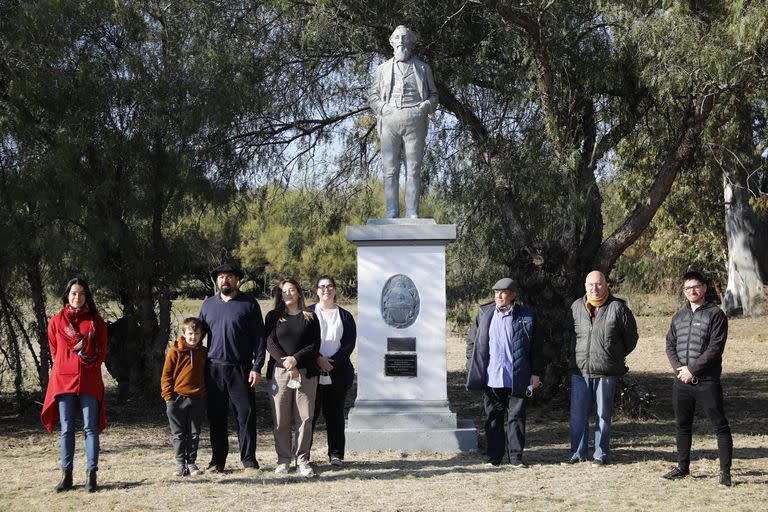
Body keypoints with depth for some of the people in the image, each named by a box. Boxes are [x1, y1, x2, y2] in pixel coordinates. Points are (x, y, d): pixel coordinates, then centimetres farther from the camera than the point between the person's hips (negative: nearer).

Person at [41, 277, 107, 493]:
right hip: (63, 378, 1)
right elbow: (54, 351, 17)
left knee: (91, 428, -3)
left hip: (89, 380, -1)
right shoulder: (57, 321, 8)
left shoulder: (96, 321, 7)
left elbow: (102, 350, 9)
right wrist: (66, 366, 10)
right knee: (66, 429, 3)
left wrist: (90, 361, -4)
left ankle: (91, 475, -2)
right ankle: (66, 475, 7)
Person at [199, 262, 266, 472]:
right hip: (214, 369, 3)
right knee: (216, 417, 6)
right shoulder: (208, 304, 12)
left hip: (241, 369, -3)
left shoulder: (249, 304, 2)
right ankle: (217, 460, 15)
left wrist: (257, 367, -8)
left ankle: (249, 460, 6)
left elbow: (259, 337, 0)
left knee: (246, 414, -2)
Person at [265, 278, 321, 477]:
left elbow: (315, 345, 3)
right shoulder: (274, 317, 10)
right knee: (281, 420, 0)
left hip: (306, 372, 0)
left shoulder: (310, 317, 10)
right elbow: (270, 343, 0)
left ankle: (302, 460, 3)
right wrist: (286, 364, -13)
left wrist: (295, 359, -12)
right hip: (279, 373, 0)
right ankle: (283, 459, 8)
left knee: (305, 418, -3)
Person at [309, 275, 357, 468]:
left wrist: (332, 361, -12)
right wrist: (318, 359, -15)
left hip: (337, 374, 1)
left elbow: (349, 344, 1)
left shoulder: (345, 316, 10)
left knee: (335, 414, 4)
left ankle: (336, 454, 10)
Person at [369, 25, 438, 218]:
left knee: (414, 169, -5)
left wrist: (425, 107, -4)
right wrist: (382, 108, -4)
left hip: (414, 123, 0)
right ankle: (392, 214, -5)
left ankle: (412, 214, -4)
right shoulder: (383, 69, 18)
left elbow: (433, 95, 17)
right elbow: (372, 95, 16)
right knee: (390, 170, -5)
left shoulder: (422, 68, 17)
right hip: (389, 121, 1)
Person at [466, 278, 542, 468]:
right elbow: (472, 341, 11)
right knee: (493, 417, 8)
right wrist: (472, 369, 4)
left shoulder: (525, 317, 0)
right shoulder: (484, 314, 6)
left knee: (516, 416, 3)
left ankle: (515, 456, 11)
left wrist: (535, 373, 1)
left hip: (516, 378, -2)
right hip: (491, 377, 2)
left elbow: (533, 347, 4)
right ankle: (494, 457, 17)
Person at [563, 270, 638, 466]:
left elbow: (631, 336, 6)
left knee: (603, 415, 5)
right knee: (578, 414, 5)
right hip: (579, 371, 3)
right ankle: (578, 453, 15)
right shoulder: (576, 307, 5)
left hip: (606, 372, -3)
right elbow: (570, 331, 22)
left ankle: (601, 454, 14)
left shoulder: (618, 308, -5)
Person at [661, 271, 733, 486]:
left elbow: (715, 348, -13)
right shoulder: (678, 317, 14)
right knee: (682, 426, 13)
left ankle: (725, 471, 2)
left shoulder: (715, 314, -5)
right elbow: (670, 345, 13)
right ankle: (683, 467, 24)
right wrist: (678, 368, -5)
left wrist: (692, 369, -16)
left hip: (707, 381, -6)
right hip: (681, 381, 6)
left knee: (720, 426, -3)